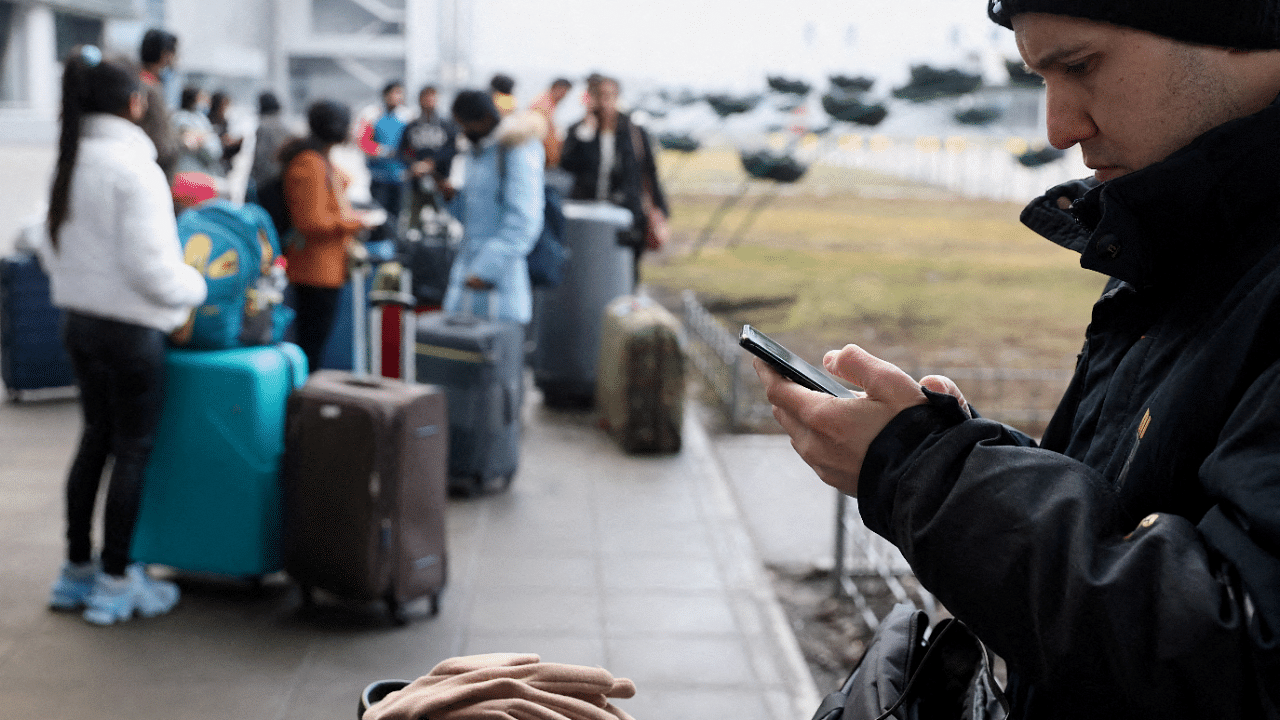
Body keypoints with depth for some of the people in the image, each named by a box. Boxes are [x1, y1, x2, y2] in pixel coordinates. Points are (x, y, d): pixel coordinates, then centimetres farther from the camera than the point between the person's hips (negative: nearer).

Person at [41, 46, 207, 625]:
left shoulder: (70, 165, 8)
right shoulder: (134, 167, -18)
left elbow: (53, 251, 13)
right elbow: (150, 267, -20)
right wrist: (197, 287, -4)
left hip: (79, 320, 8)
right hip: (130, 328, -8)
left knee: (96, 437, 18)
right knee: (133, 449, 4)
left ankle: (77, 570, 26)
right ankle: (115, 583, 11)